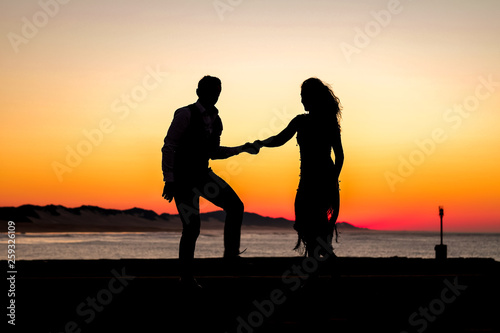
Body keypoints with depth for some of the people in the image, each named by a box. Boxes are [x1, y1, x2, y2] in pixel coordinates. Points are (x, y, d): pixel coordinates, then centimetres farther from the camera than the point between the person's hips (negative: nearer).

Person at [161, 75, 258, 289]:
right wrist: (169, 181, -18)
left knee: (235, 205, -7)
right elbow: (168, 148, -15)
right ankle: (186, 277, 9)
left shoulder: (215, 121, 6)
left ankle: (231, 254, 4)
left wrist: (242, 149, 8)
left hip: (202, 174, 7)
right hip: (183, 178, -7)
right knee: (191, 227, -7)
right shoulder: (186, 114, -15)